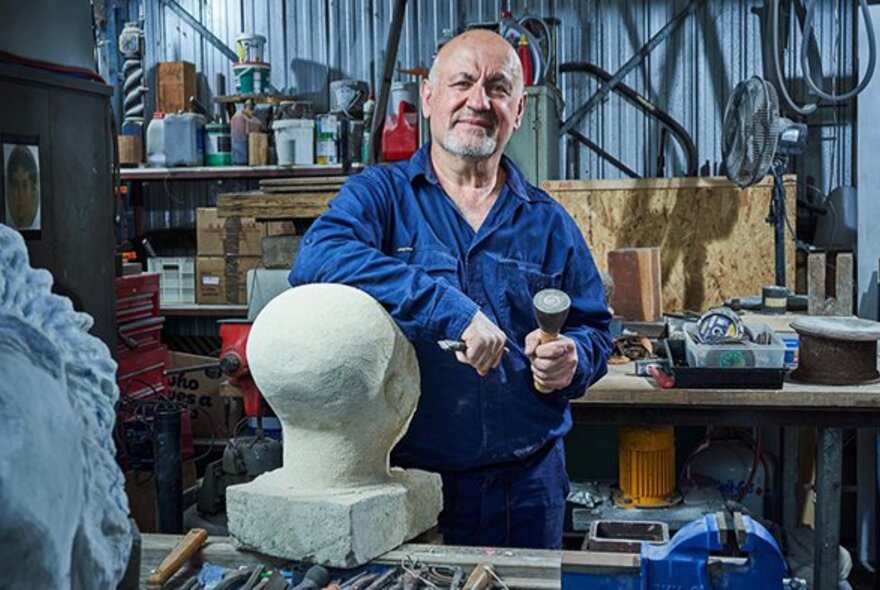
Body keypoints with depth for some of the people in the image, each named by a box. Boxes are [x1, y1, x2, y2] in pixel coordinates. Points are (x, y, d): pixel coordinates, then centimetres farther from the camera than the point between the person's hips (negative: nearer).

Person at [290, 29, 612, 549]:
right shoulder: (380, 194, -2)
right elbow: (317, 259, -23)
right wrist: (450, 309, -31)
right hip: (401, 480, -2)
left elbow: (594, 329, 13)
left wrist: (573, 359, -12)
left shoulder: (549, 223, 7)